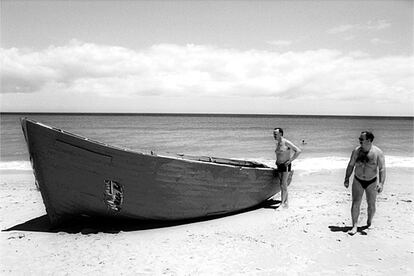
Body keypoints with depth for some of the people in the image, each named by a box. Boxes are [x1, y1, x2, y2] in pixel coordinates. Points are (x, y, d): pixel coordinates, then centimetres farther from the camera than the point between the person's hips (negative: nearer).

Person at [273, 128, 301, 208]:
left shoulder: (286, 142, -15)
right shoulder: (277, 143, 10)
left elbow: (298, 151, -18)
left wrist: (290, 160, -19)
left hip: (286, 166, -8)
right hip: (279, 165, 8)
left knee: (283, 184, -11)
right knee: (282, 185, 8)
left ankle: (283, 202, -7)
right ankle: (286, 203, 14)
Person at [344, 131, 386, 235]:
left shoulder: (378, 152, -14)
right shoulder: (356, 151, -7)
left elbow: (382, 169, -17)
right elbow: (351, 165, 3)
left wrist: (381, 183, -27)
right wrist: (347, 179, 2)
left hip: (372, 182, -1)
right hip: (358, 181, 1)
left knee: (371, 204, 10)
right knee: (355, 203, -7)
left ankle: (369, 223, 35)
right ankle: (354, 226, -4)